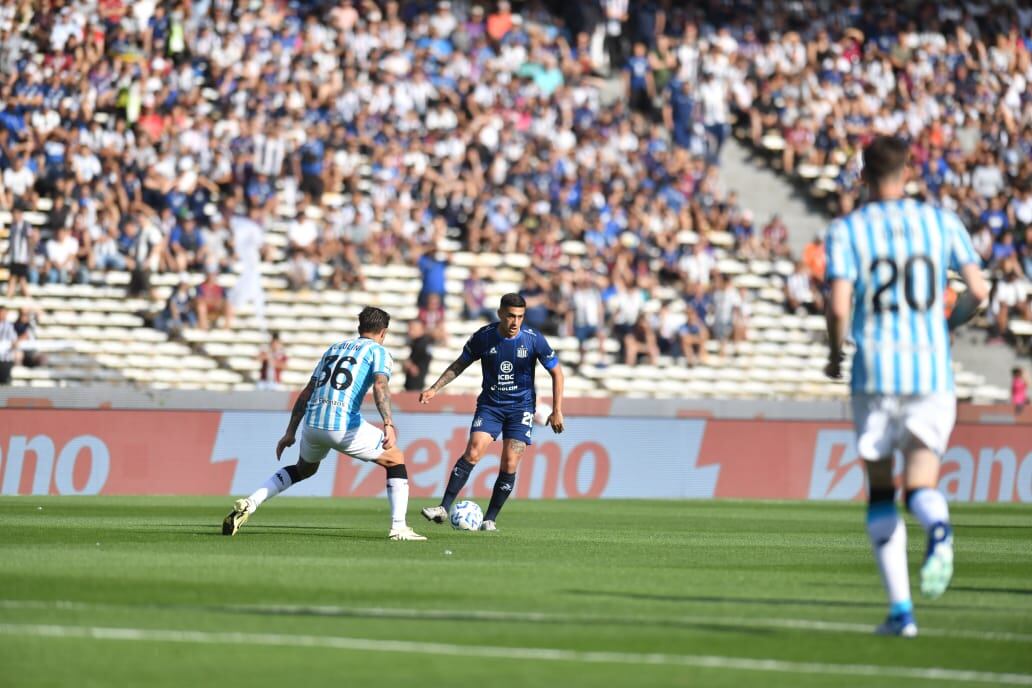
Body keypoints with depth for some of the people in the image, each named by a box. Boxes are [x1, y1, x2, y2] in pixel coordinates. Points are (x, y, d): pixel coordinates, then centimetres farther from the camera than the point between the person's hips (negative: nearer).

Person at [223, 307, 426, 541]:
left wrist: (290, 432, 27)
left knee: (304, 469, 33)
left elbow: (306, 392, 24)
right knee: (395, 459, 14)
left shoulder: (334, 348, 26)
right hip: (345, 424, -6)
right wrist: (388, 424, -26)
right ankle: (399, 528, 3)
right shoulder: (378, 351, 8)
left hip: (312, 423, 6)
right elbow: (380, 386, -14)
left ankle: (248, 504, 16)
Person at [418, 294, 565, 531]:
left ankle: (490, 519, 4)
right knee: (472, 453, -17)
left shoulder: (534, 340, -11)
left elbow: (556, 372, 0)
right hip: (490, 404, 1)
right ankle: (444, 508, -15)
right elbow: (460, 364, 7)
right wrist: (434, 388, -1)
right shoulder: (483, 337, -8)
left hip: (521, 408, 0)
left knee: (509, 465, -9)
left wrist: (557, 411, -3)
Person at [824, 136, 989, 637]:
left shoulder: (846, 230, 1)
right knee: (921, 482, 0)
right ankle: (938, 532, -38)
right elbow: (977, 291, 3)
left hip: (875, 370, -1)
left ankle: (901, 608, 5)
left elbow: (839, 306, -9)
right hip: (932, 368, 1)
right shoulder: (941, 222, 8)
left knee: (880, 489, 11)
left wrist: (834, 355, 8)